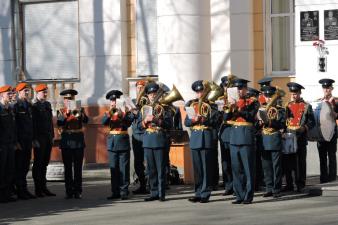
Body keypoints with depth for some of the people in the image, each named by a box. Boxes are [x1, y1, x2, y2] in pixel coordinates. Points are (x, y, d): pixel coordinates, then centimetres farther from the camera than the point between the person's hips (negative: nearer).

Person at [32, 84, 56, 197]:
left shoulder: (48, 105, 14)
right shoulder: (34, 107, -8)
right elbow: (33, 124, -13)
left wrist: (52, 136, 14)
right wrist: (35, 140, -17)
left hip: (48, 139, 7)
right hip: (39, 139, -7)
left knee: (44, 163, 10)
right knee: (38, 164, -1)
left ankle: (43, 187, 15)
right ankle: (38, 189, 2)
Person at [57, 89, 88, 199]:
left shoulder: (80, 110, 8)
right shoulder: (61, 111, 7)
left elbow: (85, 120, -10)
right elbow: (59, 124, -10)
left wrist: (79, 113, -27)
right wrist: (66, 113, -21)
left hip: (78, 141, 0)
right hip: (66, 141, 0)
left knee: (78, 167, 0)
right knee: (68, 168, 2)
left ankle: (78, 191, 4)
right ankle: (69, 191, 6)